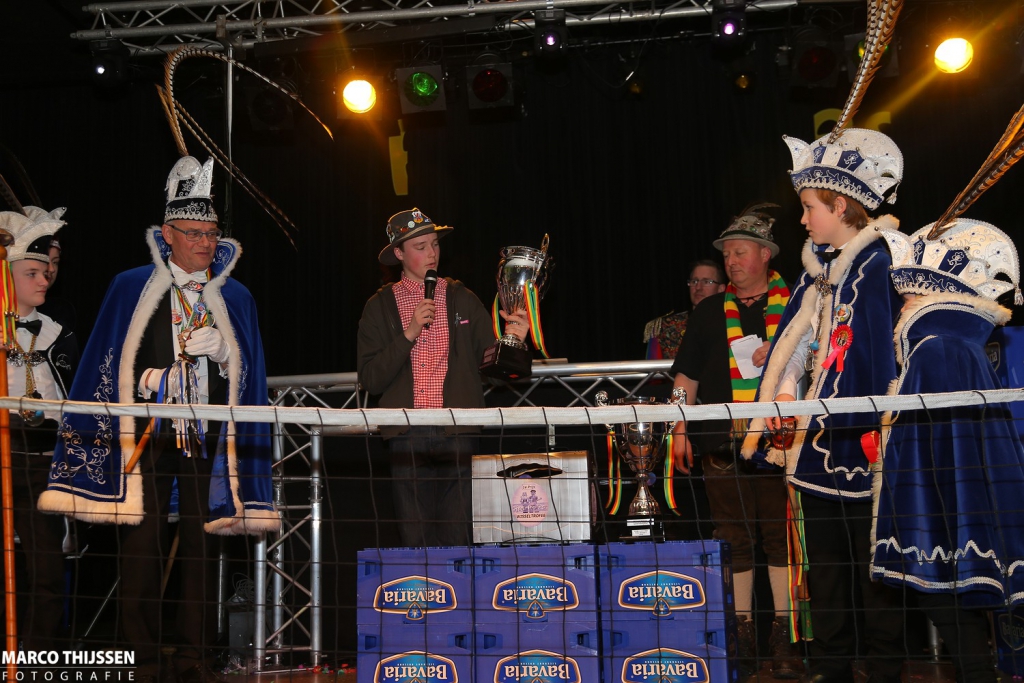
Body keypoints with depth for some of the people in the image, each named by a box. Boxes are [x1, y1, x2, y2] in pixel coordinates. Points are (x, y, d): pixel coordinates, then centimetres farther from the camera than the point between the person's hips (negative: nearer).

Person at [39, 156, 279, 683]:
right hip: (145, 434, -2)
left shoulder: (234, 297, 12)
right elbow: (107, 366, 8)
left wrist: (219, 349, -7)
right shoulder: (130, 288, 7)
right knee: (141, 542, -3)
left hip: (208, 436, 2)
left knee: (202, 542, 3)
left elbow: (245, 375, 11)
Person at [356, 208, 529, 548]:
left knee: (457, 538, -2)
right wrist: (409, 333, -8)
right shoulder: (381, 306, 10)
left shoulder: (463, 299, 13)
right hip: (407, 435, 0)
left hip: (458, 434, 0)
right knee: (416, 539, 2)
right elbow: (370, 379, 1)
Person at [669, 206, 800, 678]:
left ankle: (785, 637, 7)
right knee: (733, 540, 4)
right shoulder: (708, 312, 16)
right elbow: (687, 377, 15)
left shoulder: (795, 306, 8)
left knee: (782, 535, -2)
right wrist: (680, 430, 7)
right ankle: (741, 636, 13)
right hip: (723, 443, 2)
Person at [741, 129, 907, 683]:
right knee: (825, 571, 16)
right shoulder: (817, 270, 12)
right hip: (815, 441, 8)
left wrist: (882, 432, -17)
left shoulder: (879, 266, -12)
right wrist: (768, 419, 5)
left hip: (859, 441, -8)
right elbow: (789, 350, 11)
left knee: (872, 568, 4)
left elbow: (884, 358, -16)